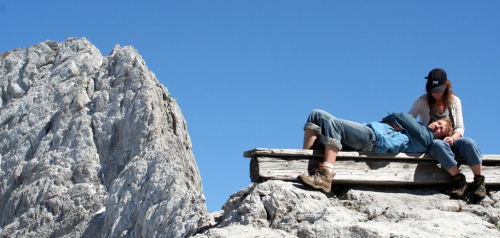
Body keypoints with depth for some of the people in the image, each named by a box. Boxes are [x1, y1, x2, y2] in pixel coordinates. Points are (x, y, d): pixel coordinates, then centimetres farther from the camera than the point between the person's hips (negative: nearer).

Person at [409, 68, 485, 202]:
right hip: (431, 142, -2)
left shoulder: (454, 101, 10)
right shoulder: (422, 101, 4)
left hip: (452, 140, 2)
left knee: (469, 143, -33)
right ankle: (459, 181, -33)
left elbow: (460, 128, 6)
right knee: (439, 145, -41)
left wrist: (453, 137, -17)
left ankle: (479, 182, -22)